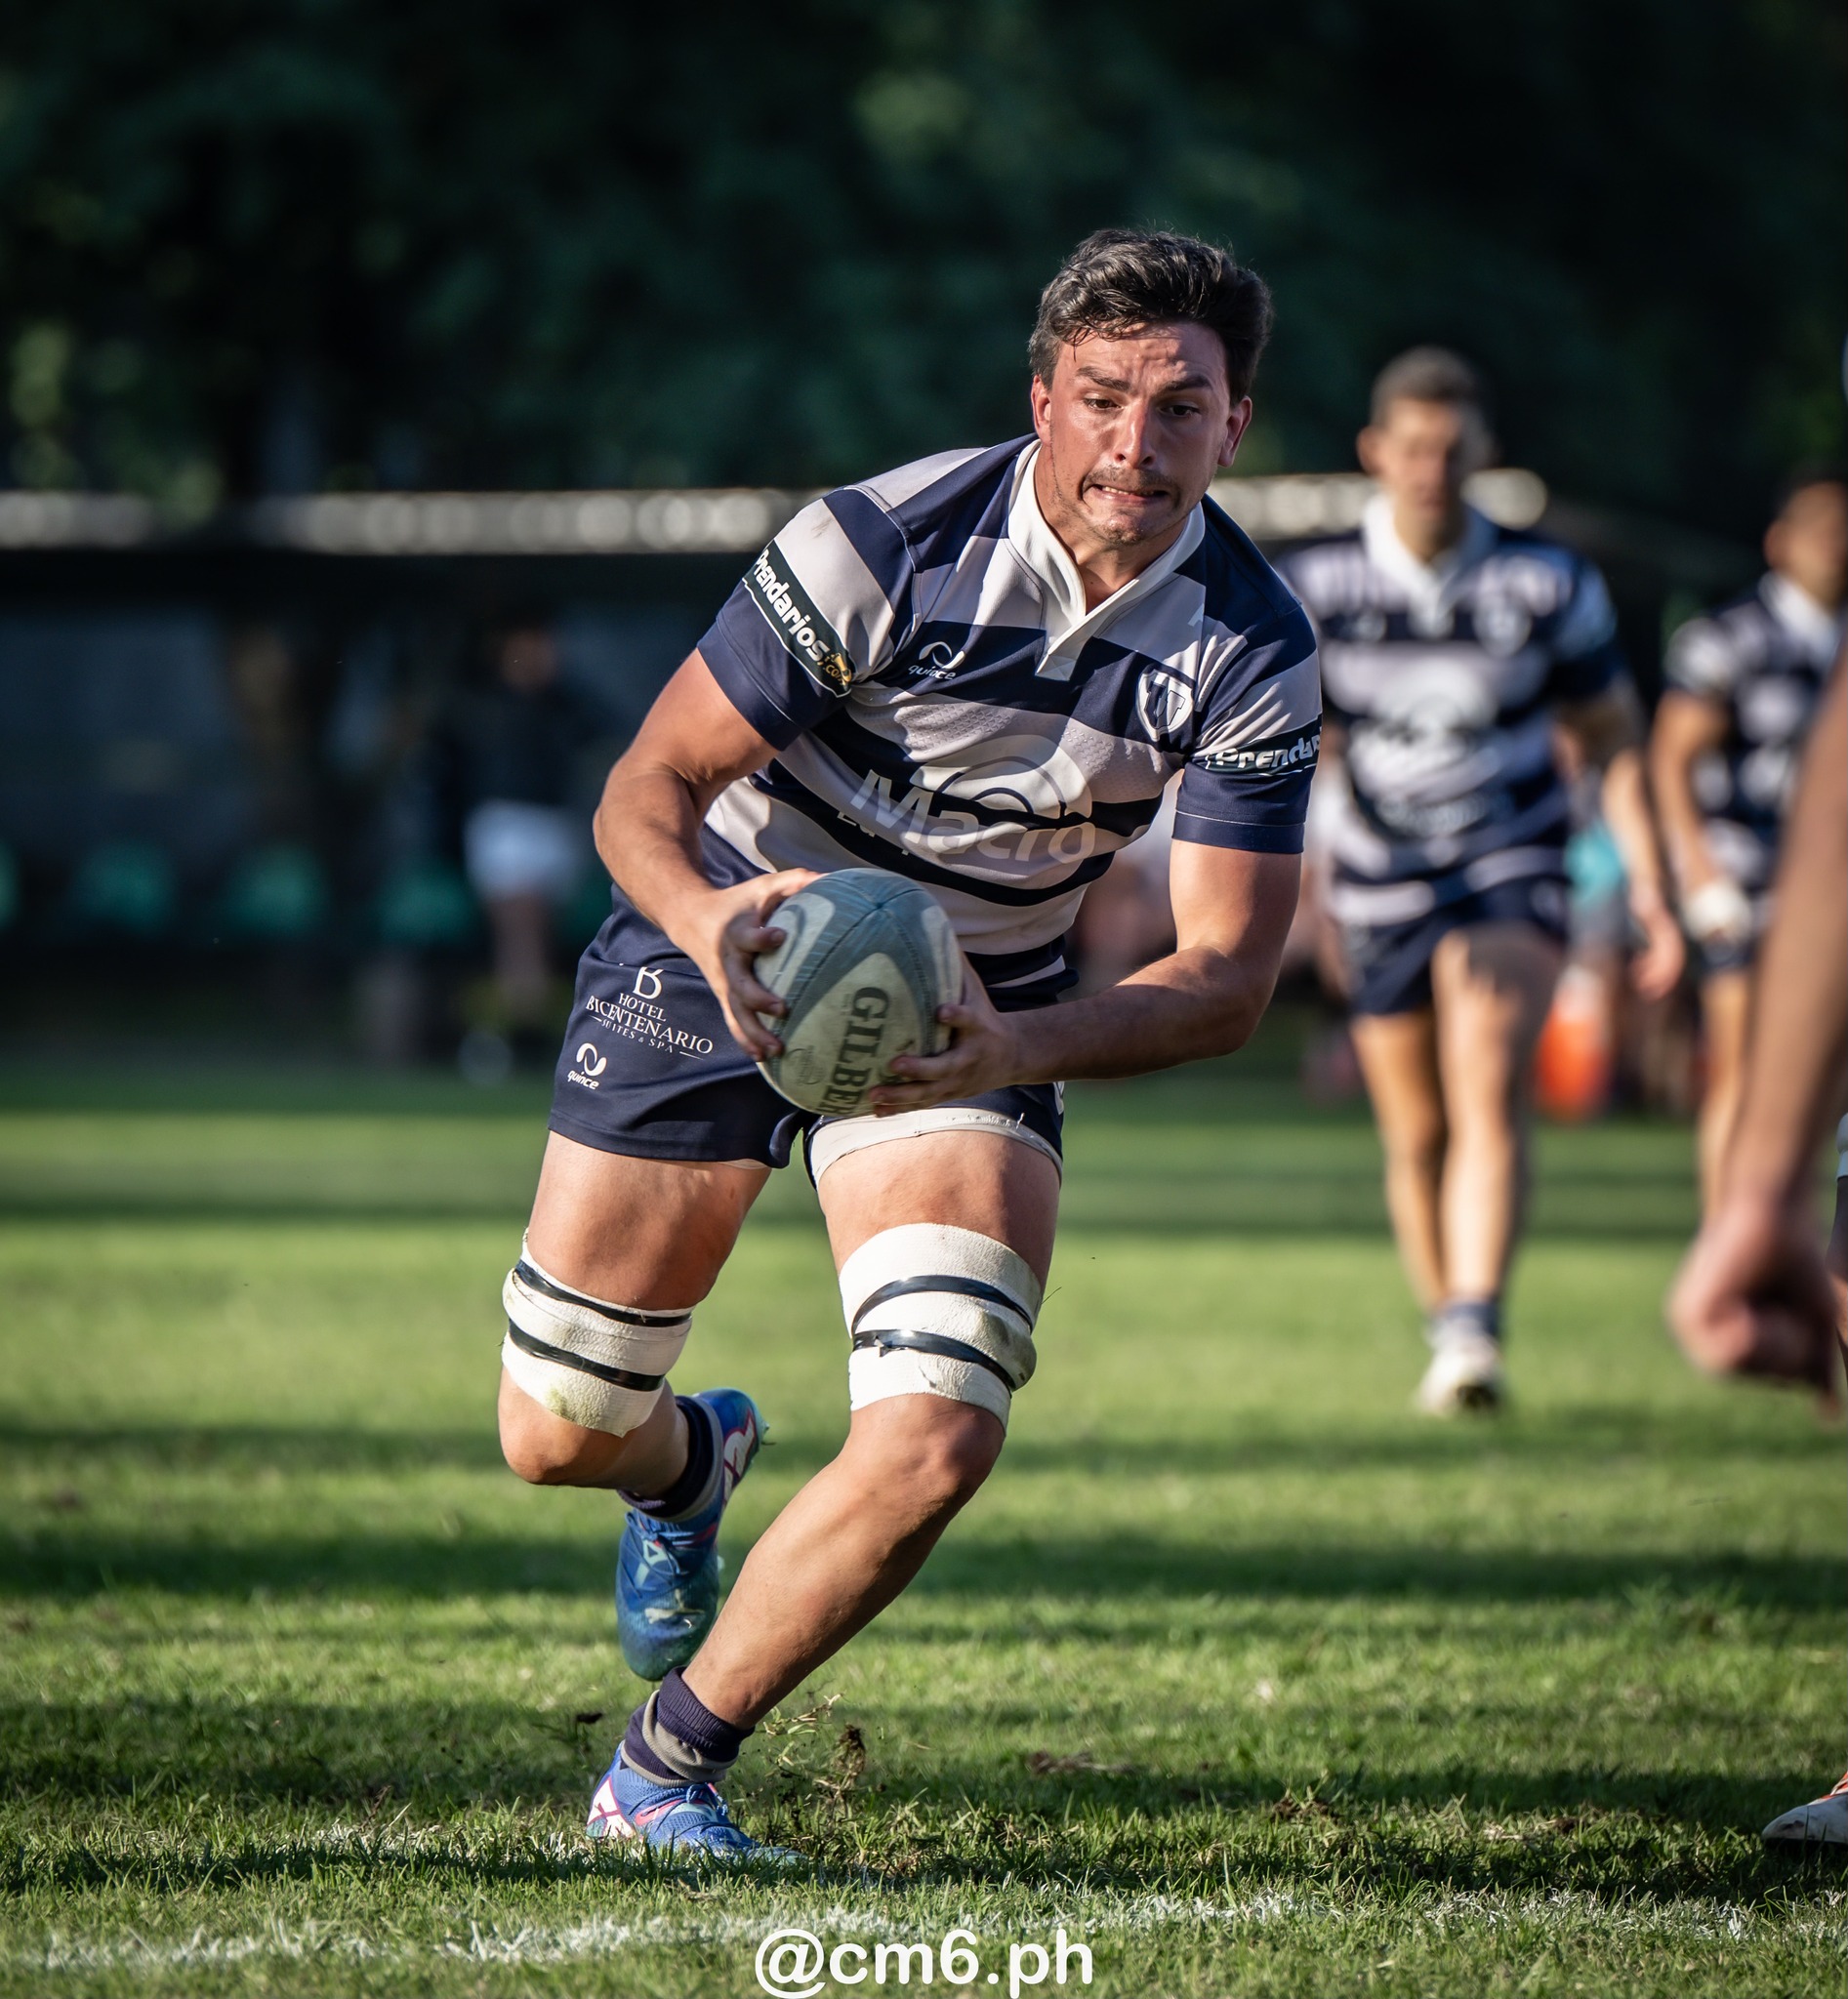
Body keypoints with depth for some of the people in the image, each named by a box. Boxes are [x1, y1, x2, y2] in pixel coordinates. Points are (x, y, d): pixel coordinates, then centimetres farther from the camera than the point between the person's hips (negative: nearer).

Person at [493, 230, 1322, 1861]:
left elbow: (1230, 973, -19)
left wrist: (1022, 1046, -39)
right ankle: (690, 1459, 44)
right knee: (555, 1436, 3)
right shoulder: (884, 542, -26)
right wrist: (711, 919, -45)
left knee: (936, 1443, -21)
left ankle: (669, 1769, 1)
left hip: (979, 1012, 1)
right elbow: (649, 786, -22)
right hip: (721, 956, -1)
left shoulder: (1257, 656, -18)